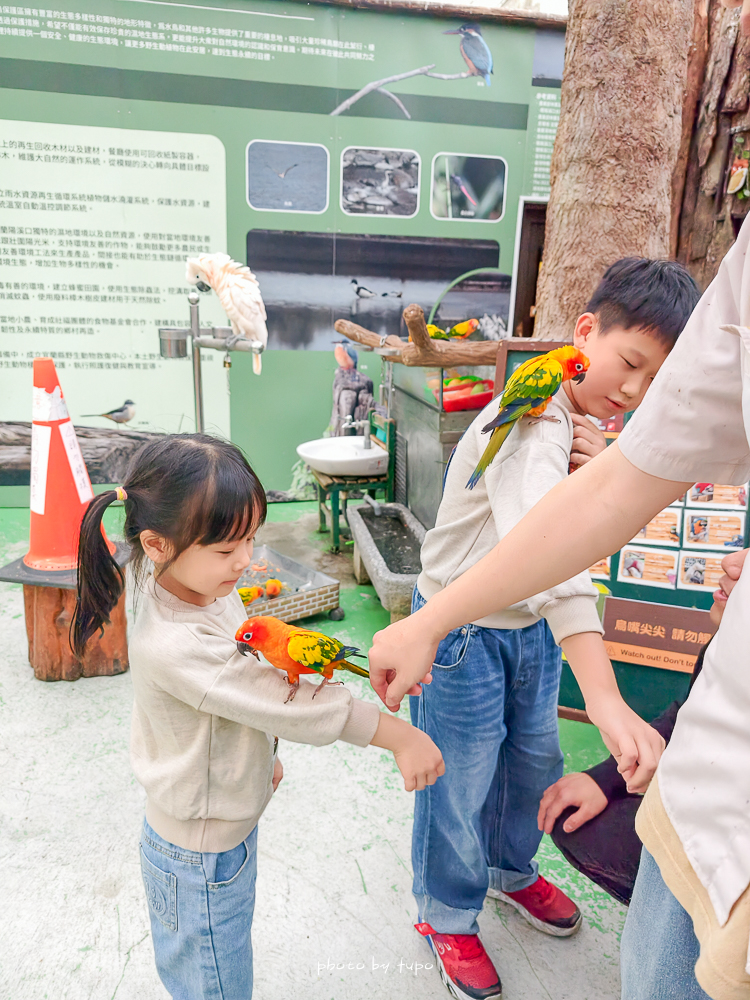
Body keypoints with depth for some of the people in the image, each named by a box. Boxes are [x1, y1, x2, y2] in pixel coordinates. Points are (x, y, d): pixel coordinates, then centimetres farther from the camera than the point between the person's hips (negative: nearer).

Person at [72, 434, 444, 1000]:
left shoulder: (211, 590, -8)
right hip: (201, 863, -8)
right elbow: (287, 702, -34)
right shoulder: (172, 647, -37)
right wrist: (400, 737, -27)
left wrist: (263, 752, 21)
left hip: (229, 824, 8)